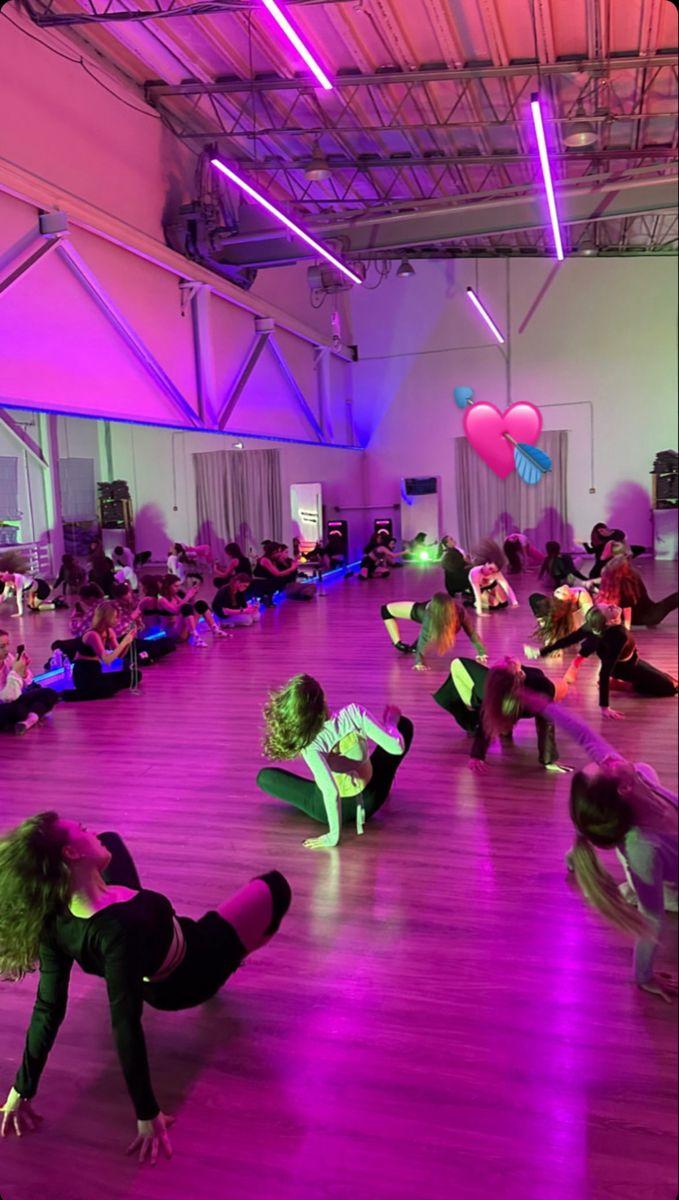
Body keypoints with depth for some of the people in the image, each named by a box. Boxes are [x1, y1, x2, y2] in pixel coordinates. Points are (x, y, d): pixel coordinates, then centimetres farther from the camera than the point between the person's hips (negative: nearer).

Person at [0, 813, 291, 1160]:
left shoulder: (55, 920, -24)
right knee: (274, 886, 11)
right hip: (191, 976, -5)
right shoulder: (119, 927, -45)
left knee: (112, 842, 19)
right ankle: (234, 958, 36)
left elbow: (48, 1010, -19)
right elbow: (125, 1025, -41)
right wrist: (147, 1114, -33)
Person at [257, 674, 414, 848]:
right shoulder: (353, 713, -26)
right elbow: (397, 747, -23)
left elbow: (331, 792, -36)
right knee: (404, 724, 15)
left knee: (264, 777, 9)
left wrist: (333, 835, -27)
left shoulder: (310, 743, -29)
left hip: (330, 809, -2)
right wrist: (389, 721, -5)